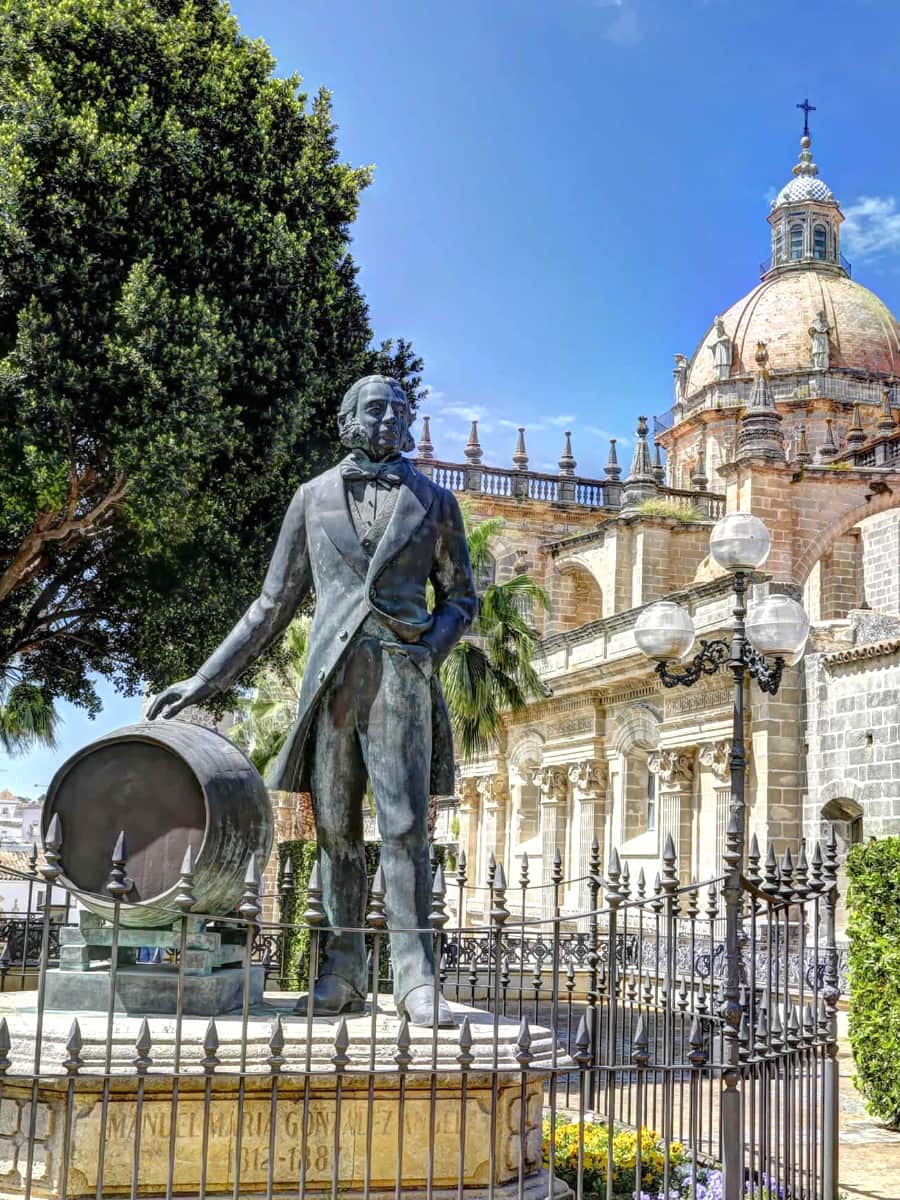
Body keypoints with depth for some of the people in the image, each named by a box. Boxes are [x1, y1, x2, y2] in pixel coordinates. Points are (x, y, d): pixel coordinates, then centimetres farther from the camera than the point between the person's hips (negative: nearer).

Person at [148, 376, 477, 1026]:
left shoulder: (434, 501, 12)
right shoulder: (314, 496, 13)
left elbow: (461, 598, 16)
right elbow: (275, 604, 14)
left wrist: (430, 650, -5)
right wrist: (206, 679, 9)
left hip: (401, 673, -1)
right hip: (331, 673, 1)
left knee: (405, 823, -9)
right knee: (336, 827, 2)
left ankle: (416, 977, -6)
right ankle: (343, 975, 9)